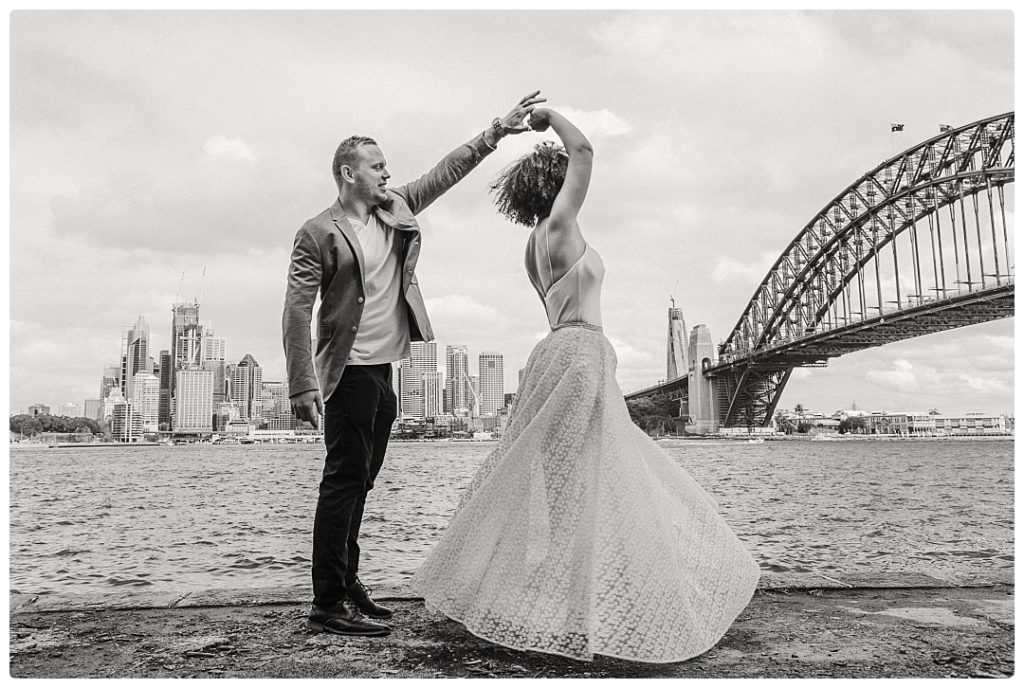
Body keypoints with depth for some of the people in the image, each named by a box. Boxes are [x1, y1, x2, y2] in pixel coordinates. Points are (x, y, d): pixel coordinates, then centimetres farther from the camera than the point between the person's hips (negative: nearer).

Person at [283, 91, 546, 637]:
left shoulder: (395, 210, 13)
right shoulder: (318, 233, -7)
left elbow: (447, 171, 16)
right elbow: (296, 312, -11)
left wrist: (497, 130, 10)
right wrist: (302, 387, -18)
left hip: (385, 370, 7)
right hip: (350, 372, -7)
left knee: (358, 482, 12)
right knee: (345, 481, -7)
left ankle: (346, 585, 22)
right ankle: (328, 605, -1)